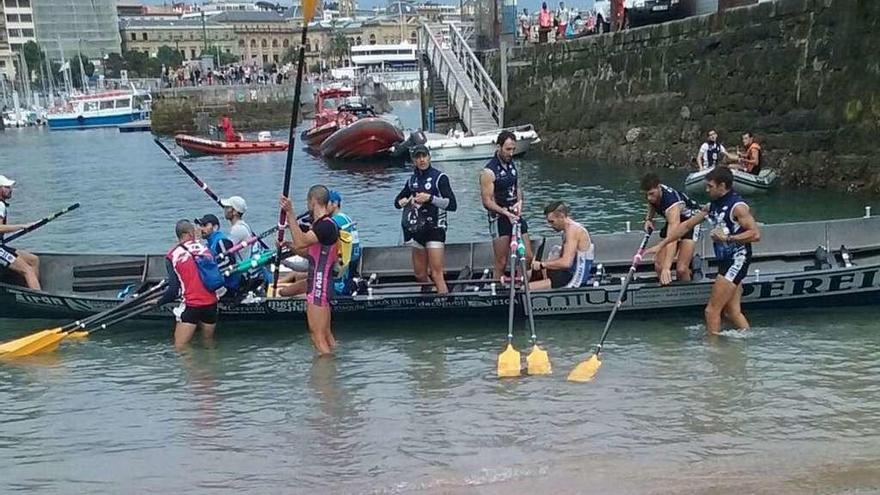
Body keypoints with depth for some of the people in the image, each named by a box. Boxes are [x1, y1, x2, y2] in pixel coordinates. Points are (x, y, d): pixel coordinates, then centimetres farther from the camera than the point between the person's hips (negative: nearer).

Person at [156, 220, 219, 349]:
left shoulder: (172, 256, -5)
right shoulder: (205, 249, 4)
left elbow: (174, 289, -8)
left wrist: (159, 302, 7)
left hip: (190, 306, -4)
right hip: (211, 304, 4)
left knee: (180, 348, 0)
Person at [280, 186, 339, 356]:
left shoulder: (326, 225, -17)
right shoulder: (321, 224, 16)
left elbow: (301, 242, -32)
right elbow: (309, 252, 24)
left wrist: (290, 214, -33)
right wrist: (288, 245, 12)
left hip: (319, 287, -11)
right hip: (318, 286, 11)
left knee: (318, 337, -8)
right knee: (326, 335, 18)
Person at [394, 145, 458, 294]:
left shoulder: (439, 177, -6)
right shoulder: (412, 180, 12)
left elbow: (452, 205, -13)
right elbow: (397, 202, 21)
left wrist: (430, 198, -22)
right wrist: (408, 201, -1)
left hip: (435, 229, -6)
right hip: (418, 231, 6)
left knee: (436, 273, -14)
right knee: (420, 275, 12)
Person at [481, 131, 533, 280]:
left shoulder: (512, 165, 9)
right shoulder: (489, 171, -14)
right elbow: (487, 202, -16)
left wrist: (519, 202, -2)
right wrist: (507, 213, -25)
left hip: (515, 216, 7)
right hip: (499, 218, -7)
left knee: (527, 257, 6)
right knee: (501, 263, -2)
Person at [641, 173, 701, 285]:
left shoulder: (671, 203, -41)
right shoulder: (652, 193, -18)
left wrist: (666, 268, -57)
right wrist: (648, 218, -8)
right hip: (673, 221, 7)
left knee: (681, 269, -21)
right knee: (659, 265, -7)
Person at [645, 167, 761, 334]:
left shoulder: (737, 206, -13)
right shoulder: (713, 205, 12)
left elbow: (755, 234, -20)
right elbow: (686, 225, 15)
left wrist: (728, 238, -24)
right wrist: (661, 245, 14)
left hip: (736, 260, -9)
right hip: (725, 261, 9)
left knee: (712, 310, -7)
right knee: (732, 311, 11)